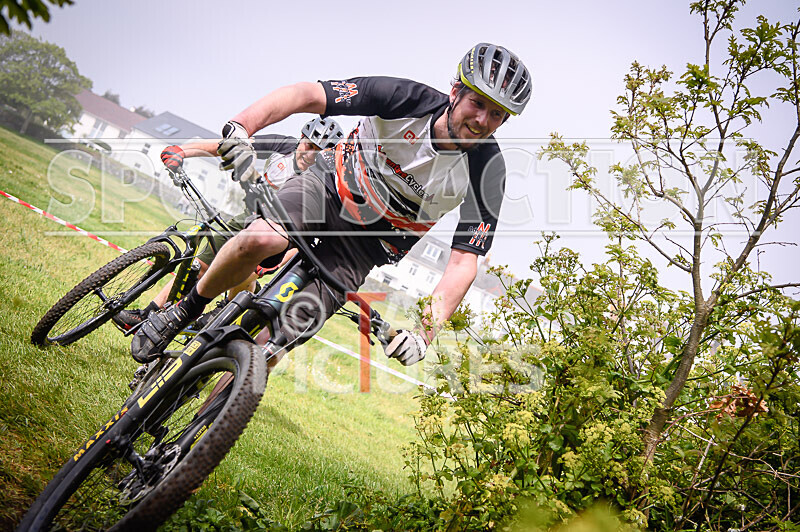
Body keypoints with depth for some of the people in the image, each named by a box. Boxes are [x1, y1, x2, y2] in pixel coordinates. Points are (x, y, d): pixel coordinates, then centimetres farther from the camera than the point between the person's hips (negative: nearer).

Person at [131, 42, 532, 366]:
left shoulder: (486, 170, -19)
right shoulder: (407, 99, -22)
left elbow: (464, 261, -19)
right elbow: (306, 94, -25)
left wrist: (427, 331, -32)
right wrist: (241, 126, -41)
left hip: (369, 242, 0)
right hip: (331, 184, 0)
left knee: (282, 334, -14)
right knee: (261, 239, -34)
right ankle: (186, 310, -3)